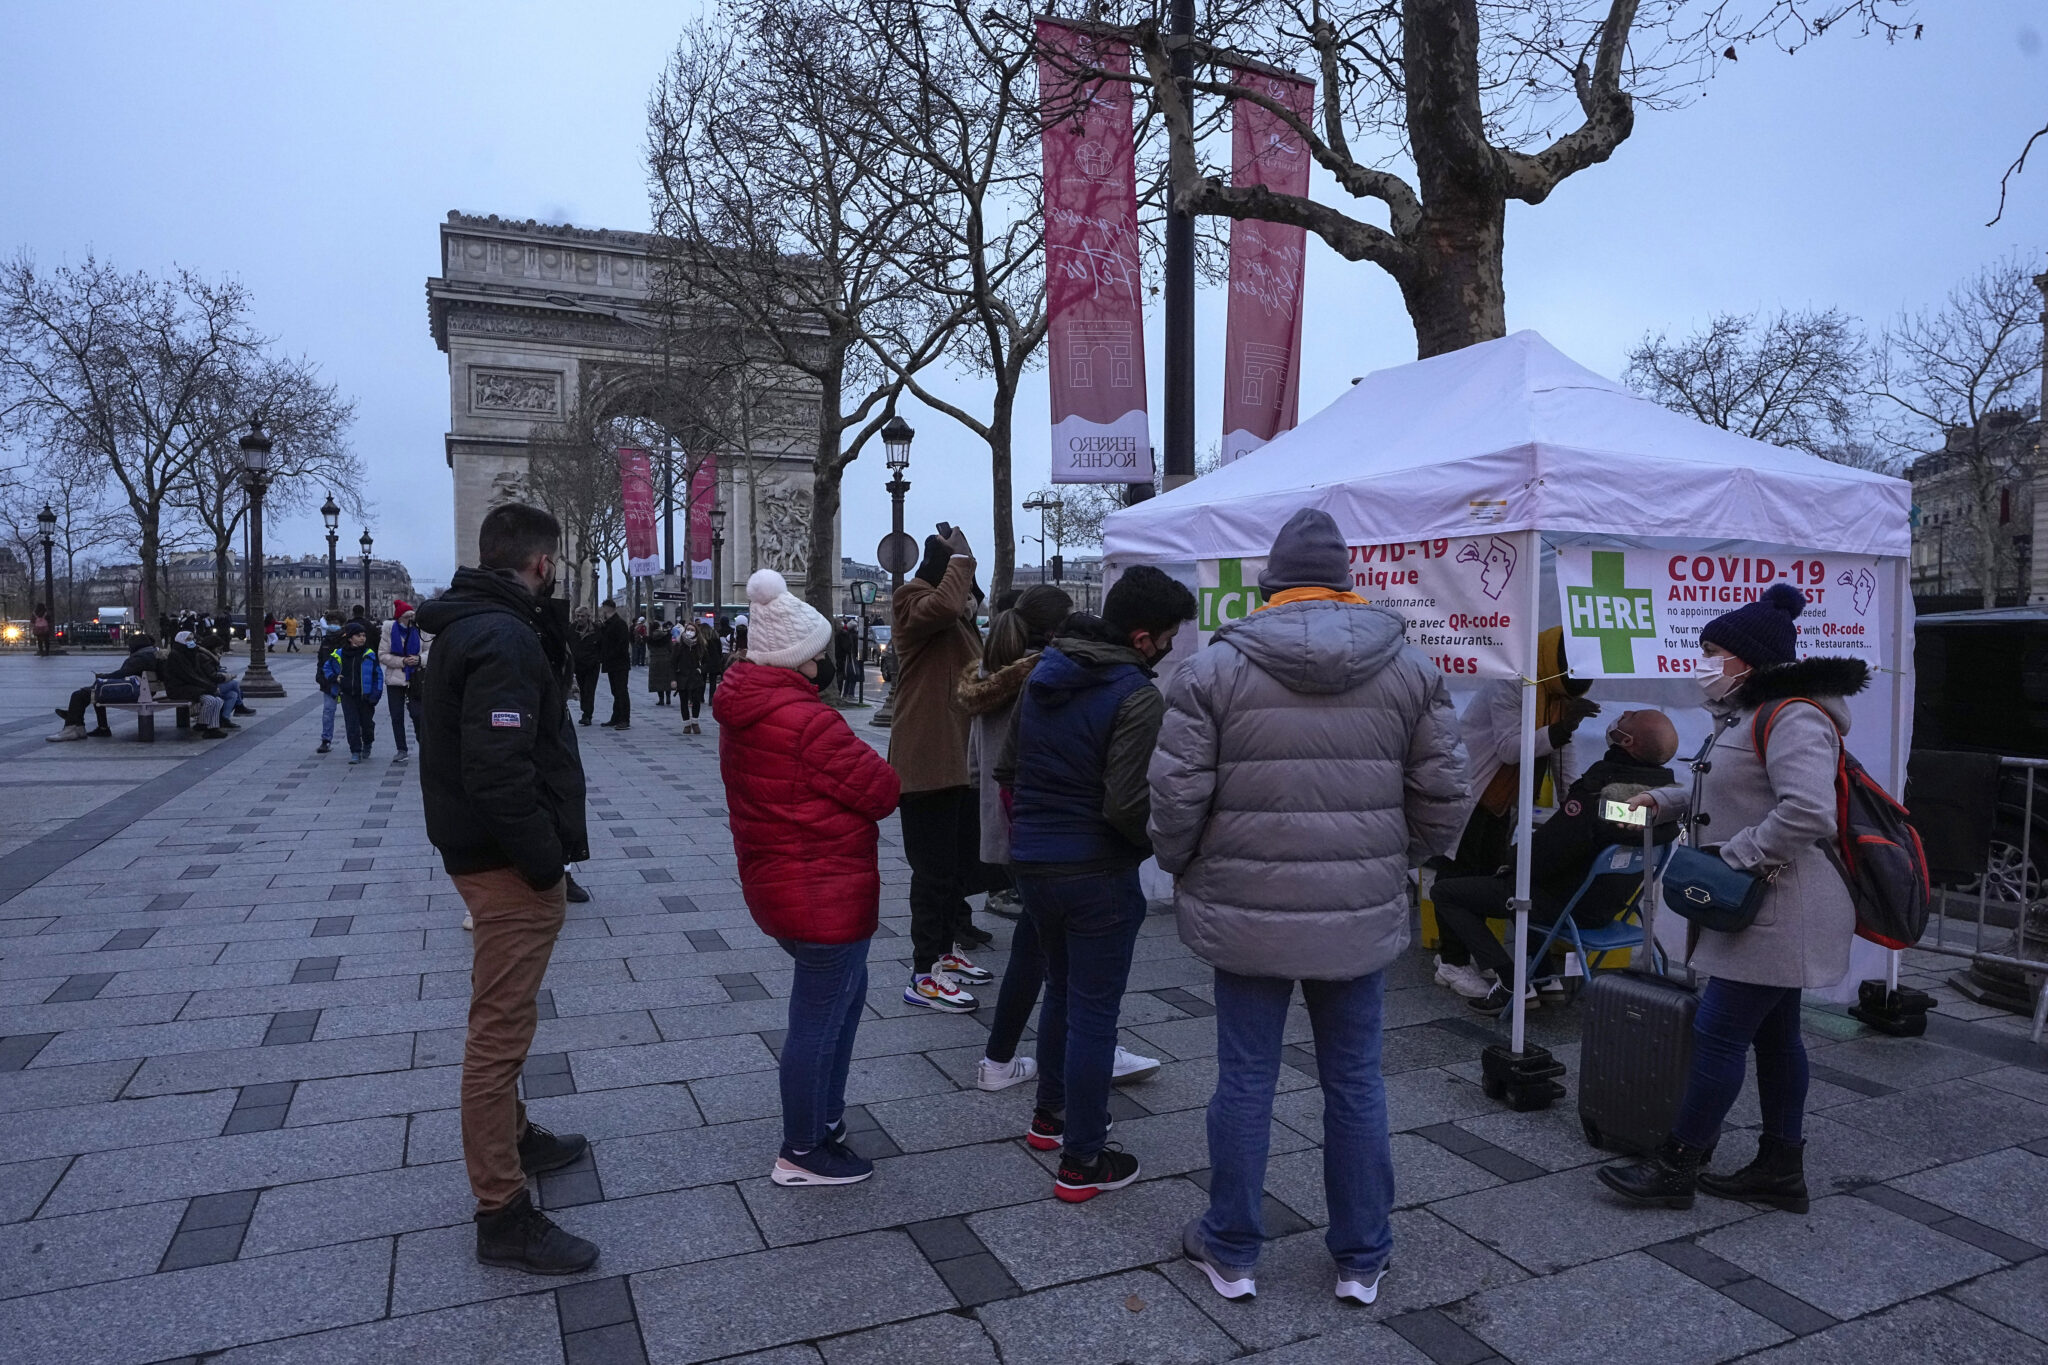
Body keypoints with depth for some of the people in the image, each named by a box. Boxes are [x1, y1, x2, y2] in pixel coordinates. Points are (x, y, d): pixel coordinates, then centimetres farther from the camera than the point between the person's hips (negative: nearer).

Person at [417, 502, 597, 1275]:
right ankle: (503, 1216, 8)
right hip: (510, 865, -11)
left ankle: (512, 1137, 44)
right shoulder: (504, 639, -22)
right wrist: (546, 860, -21)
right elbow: (500, 771, -29)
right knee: (502, 1029, -3)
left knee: (503, 1018, 25)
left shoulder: (475, 625, 12)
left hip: (490, 857, 11)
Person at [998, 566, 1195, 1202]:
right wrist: (1159, 840, -4)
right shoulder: (1136, 697, -20)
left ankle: (1049, 1114, 40)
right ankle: (1082, 1162, 16)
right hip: (1095, 874, -7)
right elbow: (1128, 807, -24)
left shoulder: (1045, 672, 5)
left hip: (1030, 862, 8)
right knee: (1094, 1012, 5)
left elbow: (1005, 767, 11)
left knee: (1060, 988, 25)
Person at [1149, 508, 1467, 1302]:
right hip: (1363, 916, 2)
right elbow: (1442, 798, 1)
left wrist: (1182, 867, 9)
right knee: (1355, 1085, 16)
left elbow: (1176, 797, -10)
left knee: (1244, 1081, 11)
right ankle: (1361, 1260, 30)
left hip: (1246, 914, -2)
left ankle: (1230, 1251, 28)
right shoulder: (1410, 667, 0)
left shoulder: (1215, 667, -7)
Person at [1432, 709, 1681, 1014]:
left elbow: (1541, 856, -27)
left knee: (1445, 891, -4)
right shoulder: (1667, 786, -7)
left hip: (1569, 906, -8)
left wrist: (1512, 855, -4)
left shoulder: (1595, 794, -31)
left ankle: (1511, 981, -9)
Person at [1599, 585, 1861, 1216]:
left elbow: (1807, 811, -32)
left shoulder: (1794, 717, -19)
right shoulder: (1750, 715, 15)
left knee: (1718, 1034, -5)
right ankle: (1780, 1170, 28)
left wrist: (1734, 855, -25)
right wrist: (1665, 801, 12)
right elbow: (1730, 795, 26)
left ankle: (1674, 1167, 5)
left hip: (1777, 913, -11)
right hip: (1761, 911, 11)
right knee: (1774, 1035, 17)